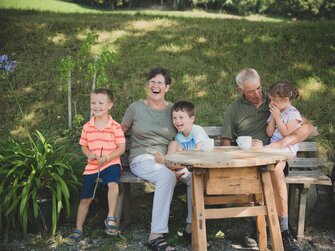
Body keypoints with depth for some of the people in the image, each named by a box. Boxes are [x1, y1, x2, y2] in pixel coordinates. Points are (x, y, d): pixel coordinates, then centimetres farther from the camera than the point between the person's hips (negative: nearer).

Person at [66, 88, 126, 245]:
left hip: (111, 163, -3)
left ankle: (111, 219, -22)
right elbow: (84, 146, 12)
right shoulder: (87, 127, 3)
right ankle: (78, 230, 21)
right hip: (91, 166, 4)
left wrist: (107, 157, -21)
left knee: (113, 184, -35)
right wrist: (89, 154, -10)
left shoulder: (115, 126, -8)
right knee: (85, 198, 8)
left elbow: (121, 148, -7)